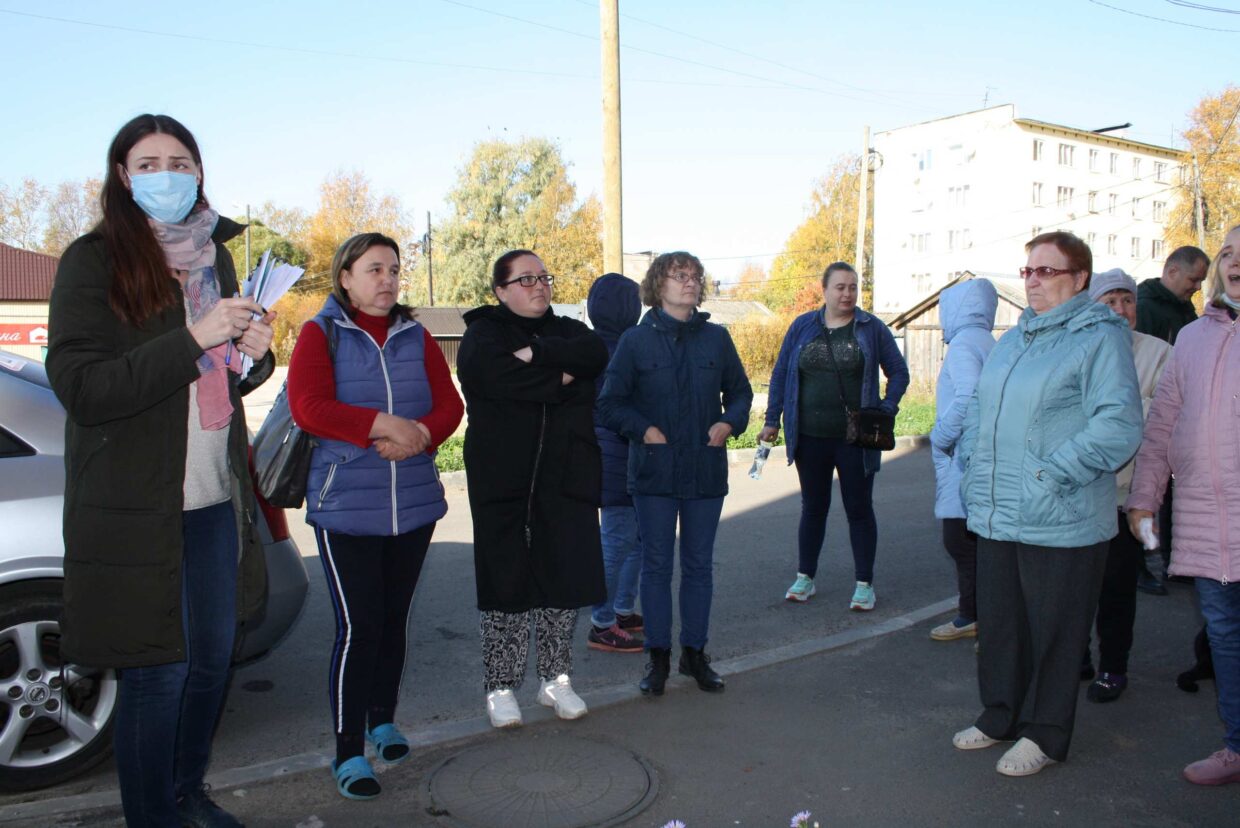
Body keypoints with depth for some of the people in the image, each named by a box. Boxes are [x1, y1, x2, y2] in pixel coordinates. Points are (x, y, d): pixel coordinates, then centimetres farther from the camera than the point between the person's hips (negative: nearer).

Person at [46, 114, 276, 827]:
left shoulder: (214, 255, 11)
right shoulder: (93, 261, -8)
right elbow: (80, 387, -16)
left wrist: (253, 355, -3)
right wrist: (193, 338, -24)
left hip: (216, 500, 6)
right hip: (137, 508, -6)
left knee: (215, 656, 16)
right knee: (159, 673, 2)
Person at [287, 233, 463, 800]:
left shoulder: (416, 337, 11)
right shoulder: (320, 334, -1)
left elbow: (449, 403, 4)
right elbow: (308, 407, -15)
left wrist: (418, 433, -16)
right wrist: (382, 423, -21)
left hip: (414, 502, 4)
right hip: (345, 507, -4)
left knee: (394, 619, 14)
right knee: (358, 626, -5)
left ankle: (383, 722, 34)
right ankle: (349, 753, 9)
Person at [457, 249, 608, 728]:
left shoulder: (566, 330, 16)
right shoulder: (483, 334, 3)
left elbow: (594, 355, -8)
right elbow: (501, 378, -19)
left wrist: (536, 353, -16)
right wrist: (561, 377, -10)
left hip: (567, 475, 4)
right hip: (504, 478, -4)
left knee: (566, 577, 7)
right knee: (507, 580, 0)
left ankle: (556, 680, 23)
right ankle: (500, 688, 14)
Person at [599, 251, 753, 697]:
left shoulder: (716, 338, 5)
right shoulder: (636, 340, -1)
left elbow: (740, 392, 14)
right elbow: (610, 402, 0)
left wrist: (729, 422, -5)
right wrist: (645, 430, -13)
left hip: (706, 471, 2)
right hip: (655, 471, -2)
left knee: (699, 565, 11)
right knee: (656, 565, 6)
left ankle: (695, 652, 25)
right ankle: (658, 656, 18)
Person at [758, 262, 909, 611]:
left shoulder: (872, 328, 0)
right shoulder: (802, 327, 4)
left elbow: (898, 372, 5)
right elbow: (780, 374, 8)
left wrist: (887, 409, -9)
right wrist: (772, 421, 2)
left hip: (855, 438, -1)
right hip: (810, 438, 2)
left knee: (859, 509, 7)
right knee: (813, 507, 12)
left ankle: (864, 584, 17)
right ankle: (805, 578, 24)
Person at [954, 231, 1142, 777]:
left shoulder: (1099, 338, -10)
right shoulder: (1015, 339, 15)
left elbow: (1117, 426, -20)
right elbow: (980, 407, 24)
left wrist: (1050, 474, -21)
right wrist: (975, 463, 10)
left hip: (1061, 522, -7)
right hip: (995, 516, 8)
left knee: (1054, 630, 7)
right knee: (998, 622, 17)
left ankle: (1044, 734, 23)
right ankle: (1001, 714, 34)